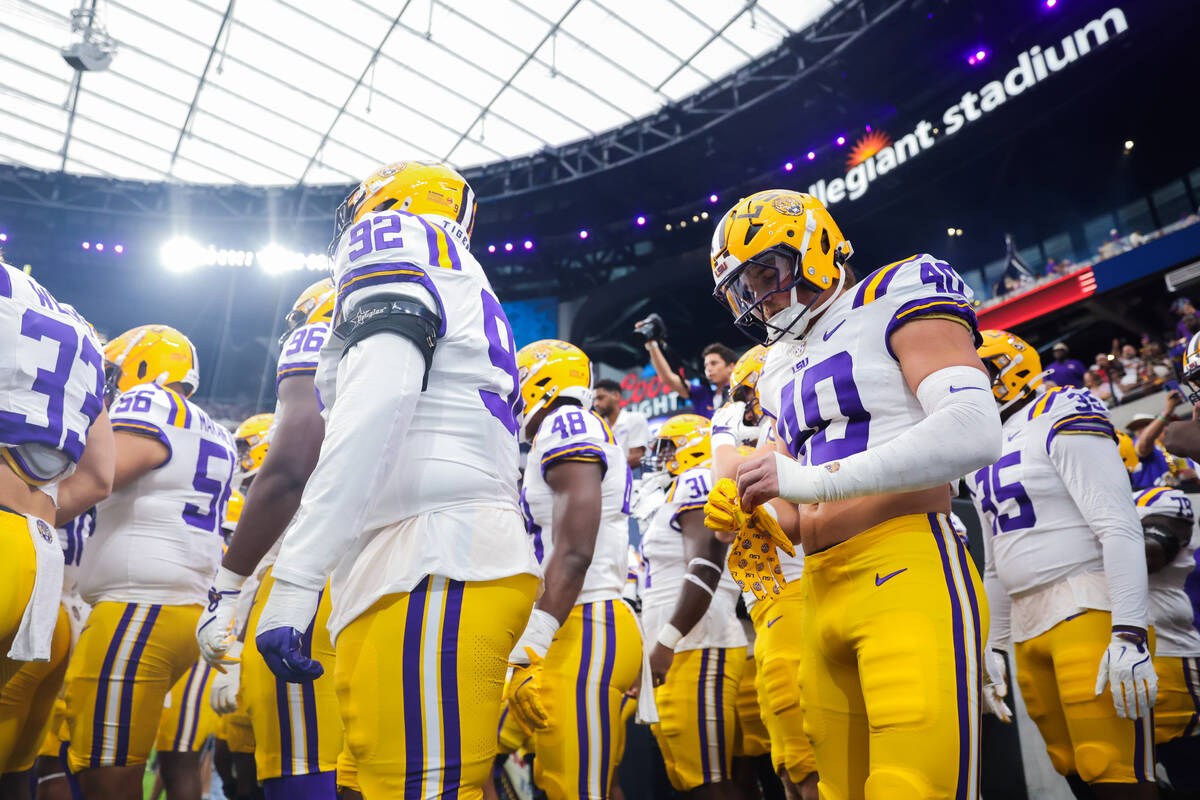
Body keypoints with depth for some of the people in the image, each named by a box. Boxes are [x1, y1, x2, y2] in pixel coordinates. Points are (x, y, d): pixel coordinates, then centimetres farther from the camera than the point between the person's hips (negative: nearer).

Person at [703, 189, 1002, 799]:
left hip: (907, 571, -7)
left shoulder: (895, 301, 0)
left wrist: (809, 478, -19)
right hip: (823, 595, 8)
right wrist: (759, 523, 2)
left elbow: (974, 432, -17)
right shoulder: (782, 369, 22)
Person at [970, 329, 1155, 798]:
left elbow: (1120, 528, -15)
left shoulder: (1062, 418, -6)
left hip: (1088, 613, -7)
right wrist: (995, 645, 21)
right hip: (1028, 628, 7)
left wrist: (1129, 634, -22)